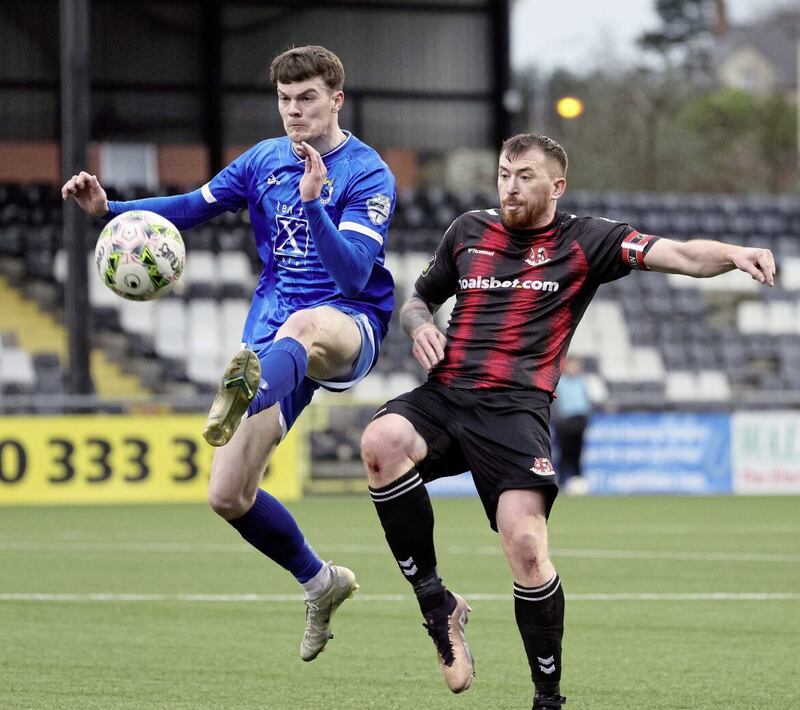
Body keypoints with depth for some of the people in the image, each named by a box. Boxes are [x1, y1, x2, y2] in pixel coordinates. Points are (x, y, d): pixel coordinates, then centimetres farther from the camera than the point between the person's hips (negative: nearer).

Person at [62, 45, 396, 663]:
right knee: (227, 496, -1)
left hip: (350, 325, -6)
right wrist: (110, 208, 2)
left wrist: (314, 202, -33)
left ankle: (248, 392, -83)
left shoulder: (368, 174, -7)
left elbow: (354, 273, -19)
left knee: (303, 326, -46)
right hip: (271, 336, 6)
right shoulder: (265, 161, 11)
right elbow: (192, 207, 18)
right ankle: (320, 583, 24)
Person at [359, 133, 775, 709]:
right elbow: (418, 299, 32)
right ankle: (436, 603, -14)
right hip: (444, 396, 3)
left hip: (515, 407, -3)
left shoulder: (583, 241, 8)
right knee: (382, 441, -30)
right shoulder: (469, 231, 19)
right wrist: (420, 326, 7)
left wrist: (734, 254, -23)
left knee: (526, 547, -21)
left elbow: (681, 256, -2)